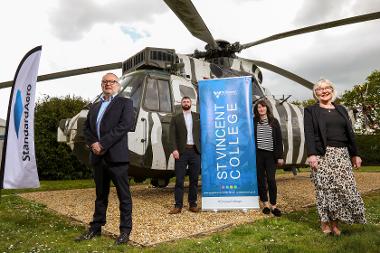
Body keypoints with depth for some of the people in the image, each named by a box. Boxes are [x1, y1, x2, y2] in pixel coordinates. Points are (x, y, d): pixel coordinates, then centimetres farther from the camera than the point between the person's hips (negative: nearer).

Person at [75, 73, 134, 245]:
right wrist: (93, 144, -7)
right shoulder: (94, 106, 20)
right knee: (100, 195, 16)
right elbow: (86, 129, 14)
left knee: (123, 195, 2)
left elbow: (125, 125, -12)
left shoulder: (125, 102, 3)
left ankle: (125, 230, 12)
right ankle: (96, 227, 27)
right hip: (98, 157, 6)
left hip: (116, 156, -5)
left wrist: (102, 144, -16)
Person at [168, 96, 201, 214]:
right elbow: (172, 135, 1)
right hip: (181, 152, -1)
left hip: (195, 151, 2)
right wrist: (174, 149, -12)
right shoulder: (176, 118, 10)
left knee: (194, 179, 6)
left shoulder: (198, 116, 14)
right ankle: (178, 205, 5)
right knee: (179, 180, -2)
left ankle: (192, 204, 16)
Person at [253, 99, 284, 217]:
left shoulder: (274, 121, 5)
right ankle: (265, 203, 20)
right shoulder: (253, 122, 2)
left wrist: (280, 156, 1)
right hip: (258, 154, 0)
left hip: (270, 154, 0)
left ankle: (273, 205, 8)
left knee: (271, 180, -4)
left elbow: (279, 139, 5)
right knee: (260, 179, 7)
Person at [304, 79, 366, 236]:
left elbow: (349, 133, 17)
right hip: (322, 154, -4)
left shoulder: (341, 109, 18)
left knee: (345, 188, 1)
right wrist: (311, 154, -19)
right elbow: (309, 133, -7)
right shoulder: (311, 111, 4)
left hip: (342, 154, 5)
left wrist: (355, 154, 11)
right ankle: (325, 222, 10)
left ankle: (335, 221, 12)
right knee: (325, 189, -2)